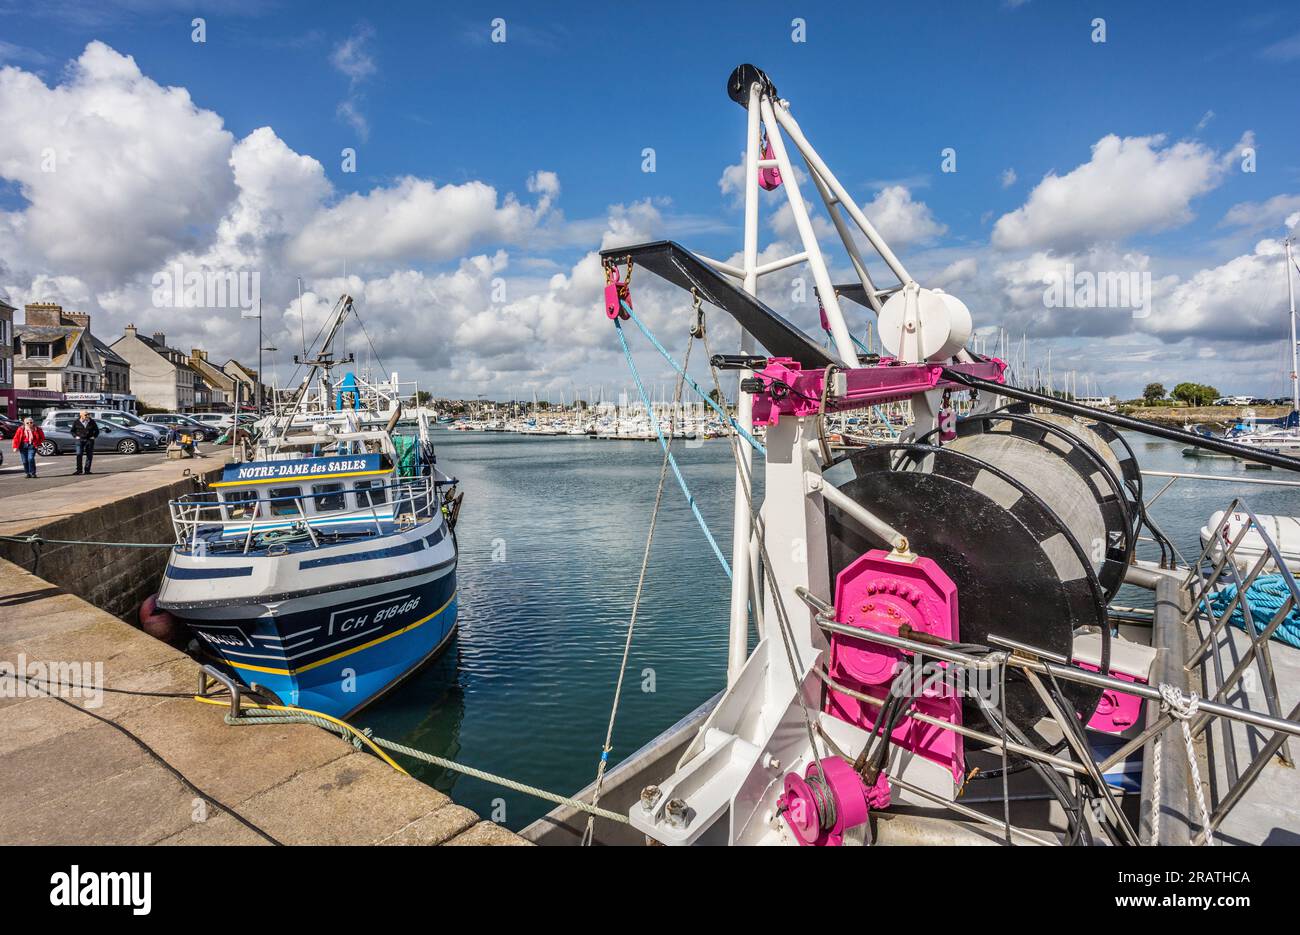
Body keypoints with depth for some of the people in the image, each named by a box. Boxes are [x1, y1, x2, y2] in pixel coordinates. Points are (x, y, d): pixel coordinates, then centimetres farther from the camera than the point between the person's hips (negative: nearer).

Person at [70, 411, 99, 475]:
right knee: (79, 455, -10)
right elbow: (72, 431, 13)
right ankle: (79, 470, -5)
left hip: (89, 440, 1)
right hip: (80, 440, -1)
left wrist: (94, 436, 1)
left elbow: (97, 431, 16)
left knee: (89, 455, 1)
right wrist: (76, 436, -2)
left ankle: (87, 470, 8)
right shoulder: (76, 422, 3)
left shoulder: (92, 422, 6)